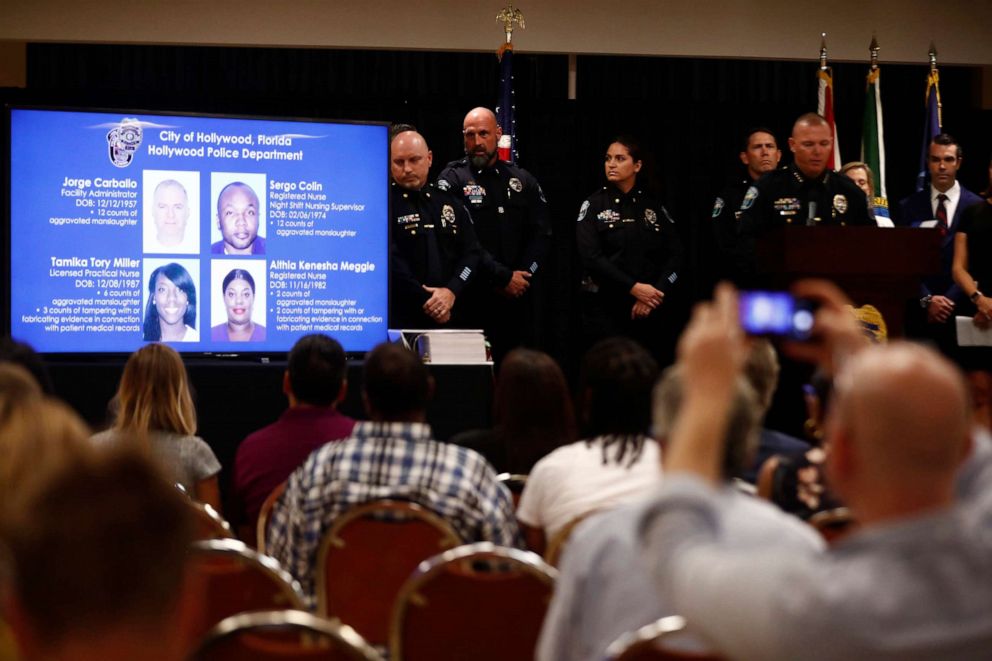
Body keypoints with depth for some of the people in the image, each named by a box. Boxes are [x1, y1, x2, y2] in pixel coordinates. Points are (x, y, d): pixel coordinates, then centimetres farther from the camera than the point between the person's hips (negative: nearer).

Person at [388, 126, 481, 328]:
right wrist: (426, 303, -15)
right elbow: (392, 264, -12)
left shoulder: (450, 203, 14)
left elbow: (471, 253, 7)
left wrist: (451, 291, -10)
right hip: (401, 320, -4)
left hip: (452, 318, 4)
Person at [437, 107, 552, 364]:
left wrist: (522, 277, -6)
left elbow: (542, 235, 9)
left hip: (519, 298, 4)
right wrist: (504, 278, -13)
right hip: (474, 300, -4)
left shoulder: (523, 181, 15)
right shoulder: (452, 179, 0)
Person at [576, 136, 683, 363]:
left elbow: (675, 255, 5)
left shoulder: (654, 207, 10)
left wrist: (655, 294, -10)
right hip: (606, 310, -2)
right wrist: (633, 288, -15)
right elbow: (591, 257, -9)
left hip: (650, 311, 2)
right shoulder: (595, 205, 2)